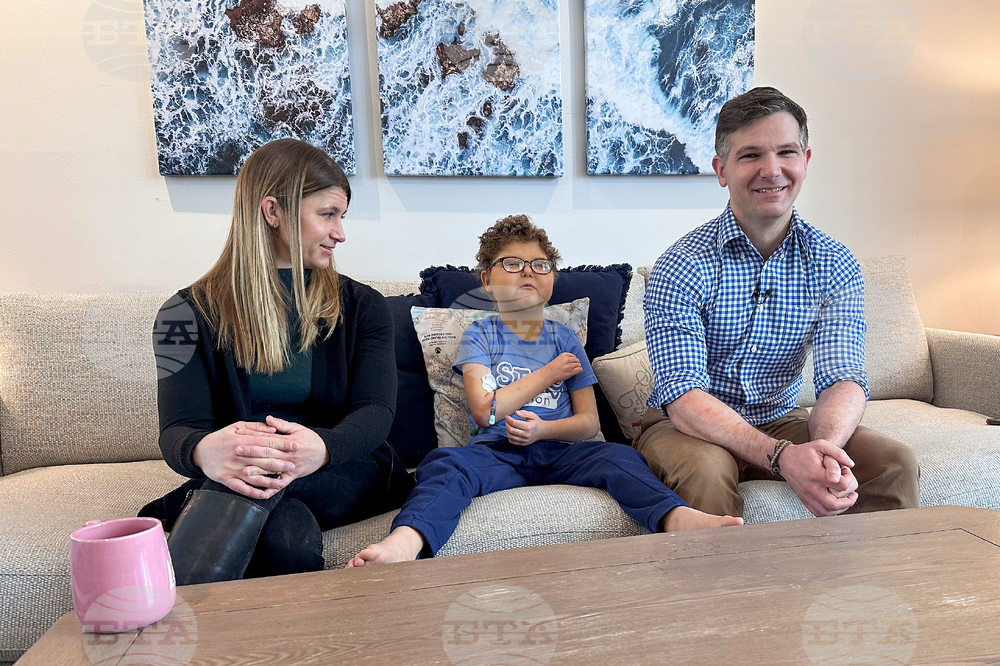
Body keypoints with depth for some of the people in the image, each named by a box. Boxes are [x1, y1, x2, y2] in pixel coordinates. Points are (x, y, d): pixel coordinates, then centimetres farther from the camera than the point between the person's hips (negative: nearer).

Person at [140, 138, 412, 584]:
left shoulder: (361, 307, 6)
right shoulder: (191, 314, 2)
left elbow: (375, 413, -8)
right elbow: (177, 430, -10)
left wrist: (322, 447, -33)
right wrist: (204, 452, -38)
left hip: (345, 478, 1)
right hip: (239, 478, 0)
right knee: (289, 536, -35)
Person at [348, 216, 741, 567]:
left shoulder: (565, 339, 19)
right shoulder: (480, 336, 14)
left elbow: (589, 421, 13)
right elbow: (484, 410, -2)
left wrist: (542, 429, -9)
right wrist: (550, 373, 2)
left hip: (556, 452, 2)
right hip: (496, 453, -2)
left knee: (618, 457, -27)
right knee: (444, 463, -33)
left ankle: (678, 518, -53)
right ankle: (405, 542, -60)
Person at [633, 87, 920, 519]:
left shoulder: (835, 265, -3)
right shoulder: (682, 266, -17)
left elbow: (842, 378, -12)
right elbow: (684, 397, -24)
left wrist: (825, 444, -36)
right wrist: (781, 455, -40)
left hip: (781, 422, 4)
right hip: (689, 428, -4)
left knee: (893, 462, -17)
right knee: (705, 469, -36)